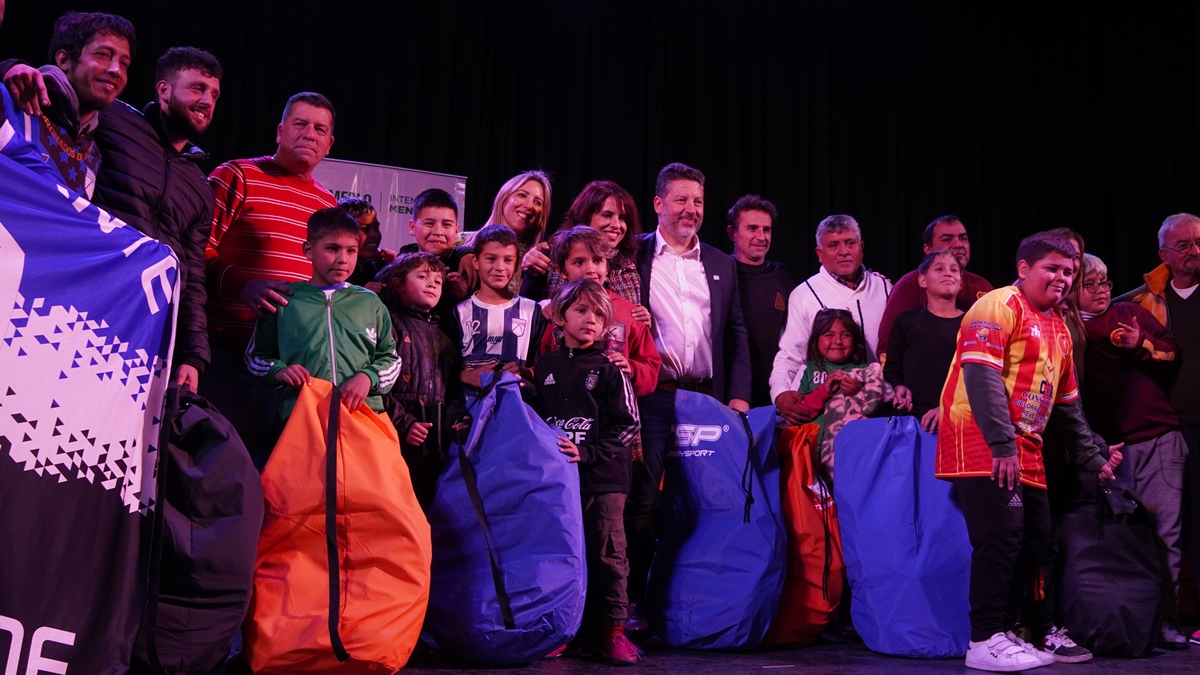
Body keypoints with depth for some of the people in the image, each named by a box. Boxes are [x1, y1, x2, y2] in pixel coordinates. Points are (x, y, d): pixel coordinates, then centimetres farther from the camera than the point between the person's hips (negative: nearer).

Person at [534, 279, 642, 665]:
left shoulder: (609, 368, 2)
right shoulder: (545, 367, 10)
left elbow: (628, 424, -3)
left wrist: (587, 453, -12)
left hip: (602, 477, -2)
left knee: (607, 553, -1)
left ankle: (613, 630, 10)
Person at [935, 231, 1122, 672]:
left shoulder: (1059, 328, 20)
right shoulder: (1001, 306, -8)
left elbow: (1068, 403, 27)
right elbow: (981, 374, -20)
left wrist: (1092, 457, 24)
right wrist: (1001, 445, -26)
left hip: (1026, 450, 9)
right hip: (983, 444, -9)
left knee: (1035, 540, 9)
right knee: (1002, 535, -14)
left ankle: (1004, 630, 19)